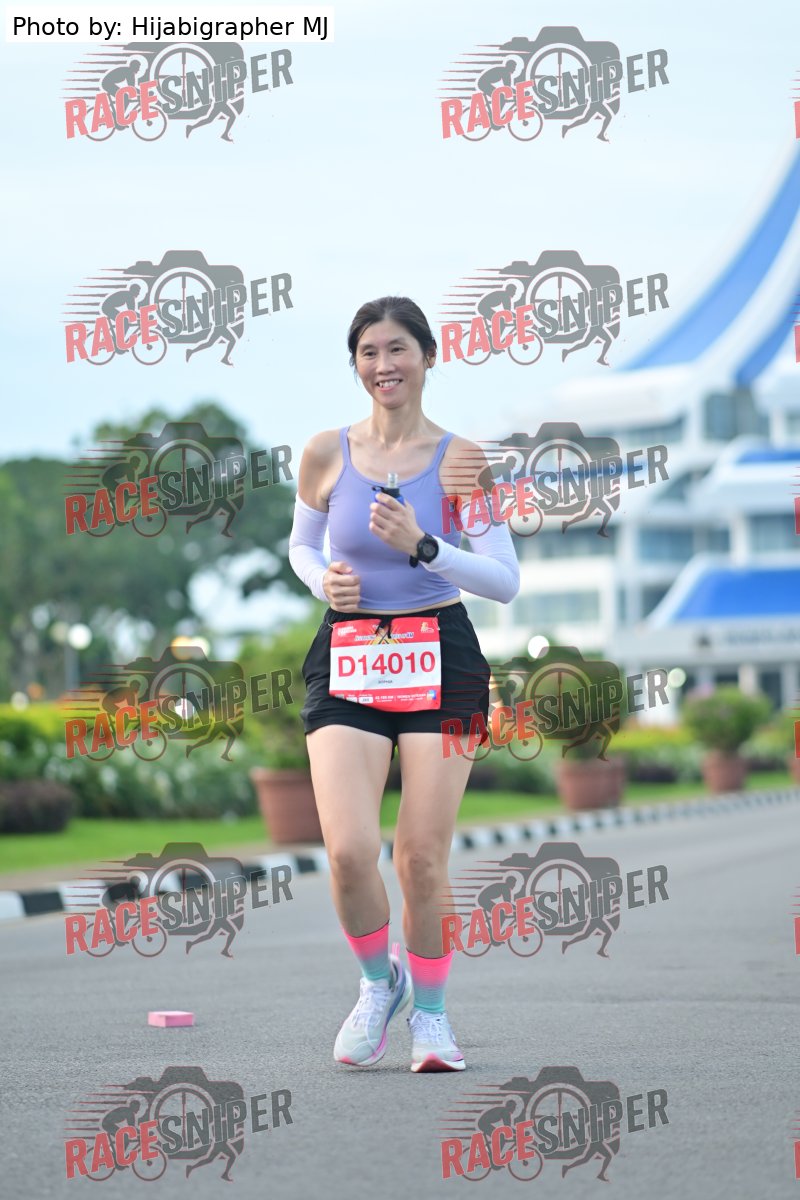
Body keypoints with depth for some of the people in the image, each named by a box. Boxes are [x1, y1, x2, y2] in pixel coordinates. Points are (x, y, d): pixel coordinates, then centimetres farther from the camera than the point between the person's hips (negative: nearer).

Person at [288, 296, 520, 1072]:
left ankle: (429, 1011, 21)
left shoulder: (459, 458, -3)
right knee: (349, 851, -13)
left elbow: (506, 582, -6)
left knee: (422, 856, -2)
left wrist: (421, 546, -20)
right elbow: (301, 543, 20)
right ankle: (377, 982, 16)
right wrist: (323, 582, -3)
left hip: (443, 656, -1)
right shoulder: (326, 454, 2)